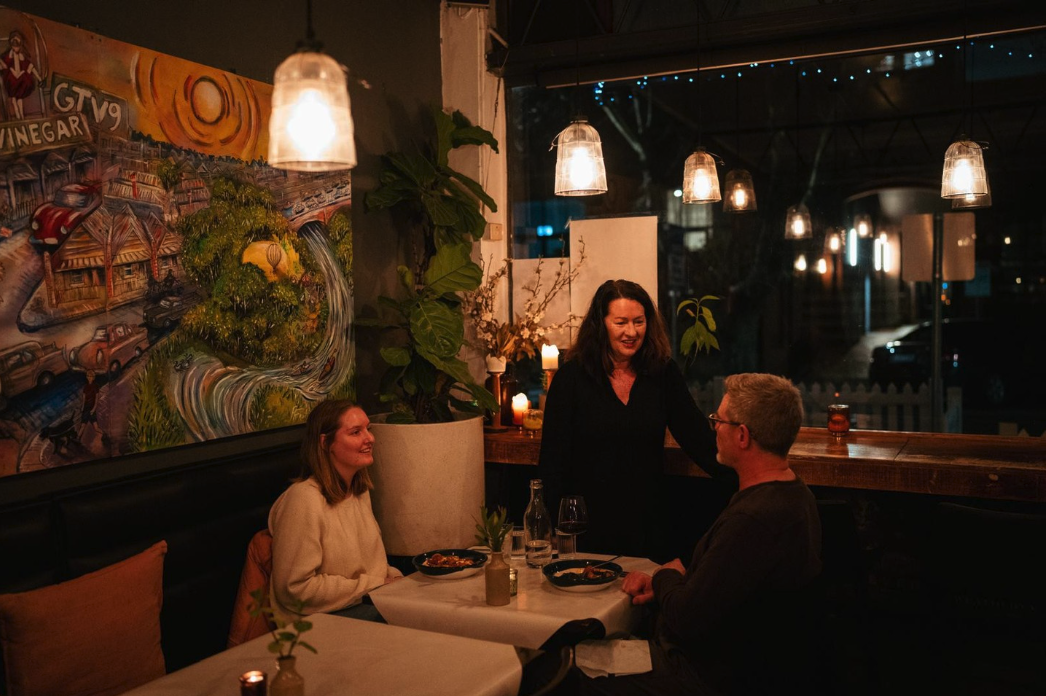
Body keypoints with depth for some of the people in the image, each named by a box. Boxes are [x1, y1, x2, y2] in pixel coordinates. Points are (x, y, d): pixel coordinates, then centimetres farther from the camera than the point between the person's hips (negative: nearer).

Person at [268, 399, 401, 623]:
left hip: (369, 604, 8)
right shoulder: (305, 499, -18)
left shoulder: (360, 491, 10)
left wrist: (394, 578, 0)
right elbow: (295, 589, -18)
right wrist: (374, 586, -15)